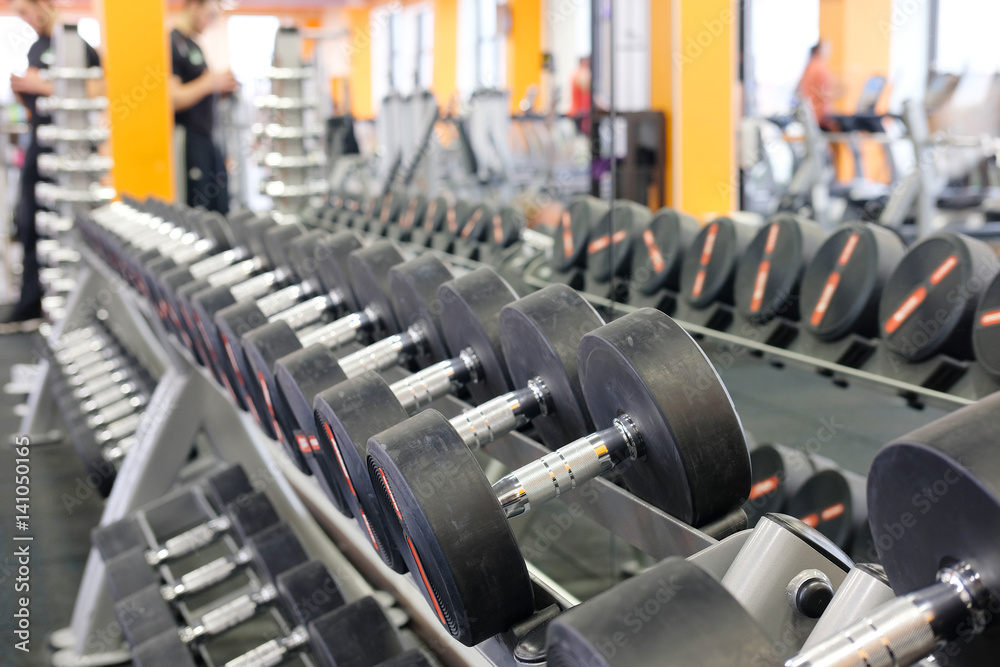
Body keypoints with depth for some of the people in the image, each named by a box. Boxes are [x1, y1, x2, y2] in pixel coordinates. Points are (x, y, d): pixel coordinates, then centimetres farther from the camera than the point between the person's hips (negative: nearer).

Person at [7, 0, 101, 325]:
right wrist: (20, 89, 1)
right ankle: (31, 302, 15)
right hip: (40, 143, 8)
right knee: (29, 223, 8)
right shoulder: (36, 48, 16)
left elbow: (93, 95, -18)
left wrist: (42, 86, -18)